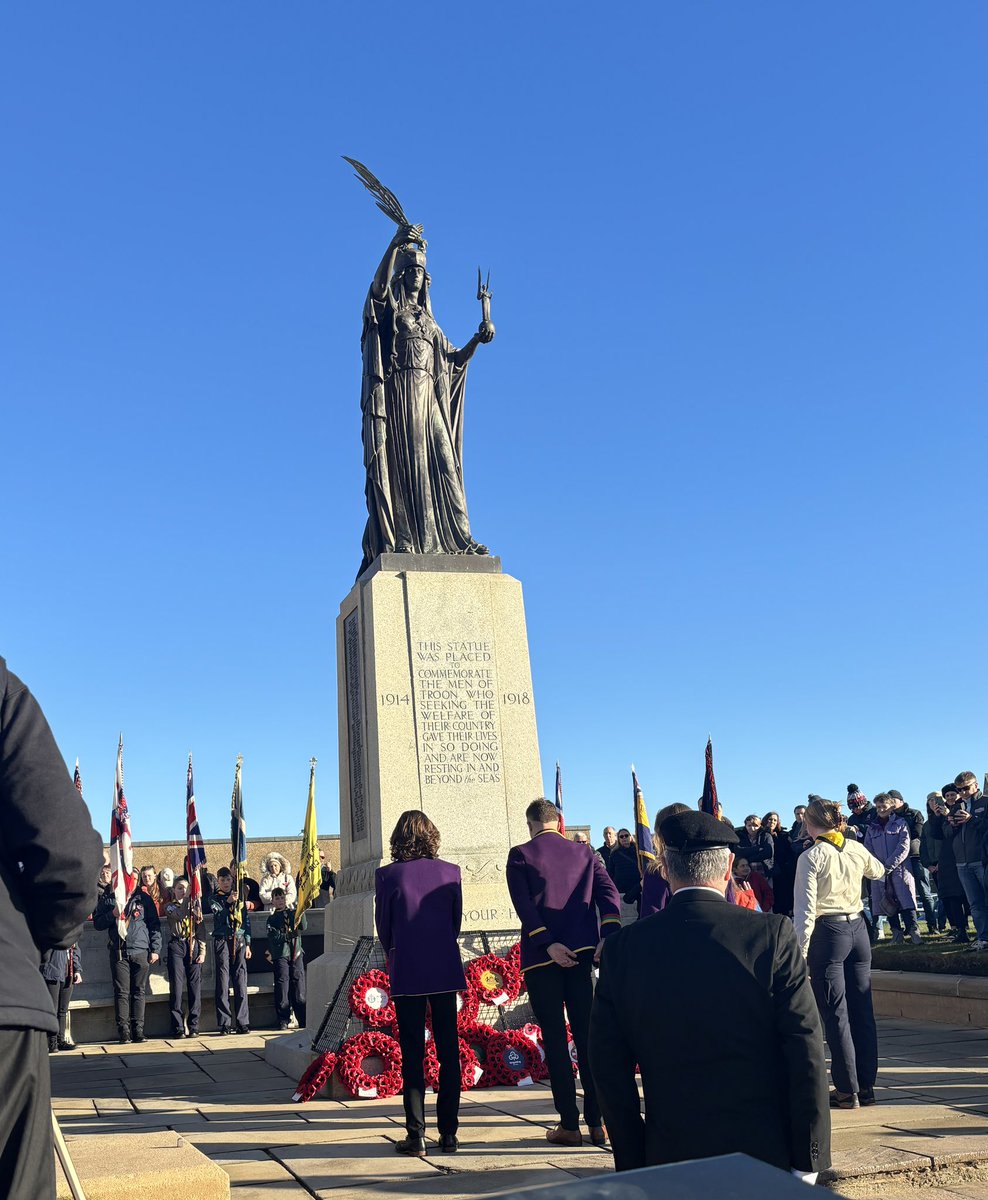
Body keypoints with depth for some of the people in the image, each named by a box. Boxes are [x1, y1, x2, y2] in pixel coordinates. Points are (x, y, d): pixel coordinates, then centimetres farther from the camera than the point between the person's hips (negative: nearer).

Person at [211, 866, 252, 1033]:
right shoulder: (214, 898, 9)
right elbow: (219, 916, -9)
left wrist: (247, 944, 11)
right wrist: (228, 902, -24)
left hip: (239, 940, 2)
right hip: (222, 940, -2)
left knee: (241, 981, -2)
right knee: (222, 981, -5)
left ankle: (243, 1022, 1)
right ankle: (224, 1023, -3)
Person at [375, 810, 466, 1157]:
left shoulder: (387, 875, -7)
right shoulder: (450, 872, -1)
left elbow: (383, 927, 1)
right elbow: (457, 920, 7)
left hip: (407, 973, -2)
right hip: (446, 971, 2)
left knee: (412, 1054, 5)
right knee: (448, 1052, 9)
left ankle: (416, 1136, 7)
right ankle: (448, 1134, 13)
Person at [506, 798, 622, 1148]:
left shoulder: (520, 855, 0)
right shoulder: (584, 853, 11)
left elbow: (524, 904, -12)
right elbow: (609, 893, -2)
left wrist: (548, 944, -15)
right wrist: (608, 937, -11)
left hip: (542, 957, -3)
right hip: (581, 953, 3)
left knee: (555, 1040, 3)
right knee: (587, 1036, 9)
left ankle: (569, 1125, 4)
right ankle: (598, 1122, 10)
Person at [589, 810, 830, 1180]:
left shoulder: (623, 947, -5)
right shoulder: (773, 935, -11)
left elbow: (609, 1067, -1)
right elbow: (806, 1055, -11)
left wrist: (634, 1164, 8)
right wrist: (807, 1160, -2)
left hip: (670, 1159, 2)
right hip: (767, 1157, -1)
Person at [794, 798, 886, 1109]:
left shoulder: (812, 857, -11)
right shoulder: (857, 848, 5)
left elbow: (806, 909, -15)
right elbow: (878, 872, 27)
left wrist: (800, 953, -12)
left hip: (827, 933, -6)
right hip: (858, 928, 6)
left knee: (835, 1013, 1)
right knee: (862, 1008, 10)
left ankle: (847, 1090, 6)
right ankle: (866, 1085, 18)